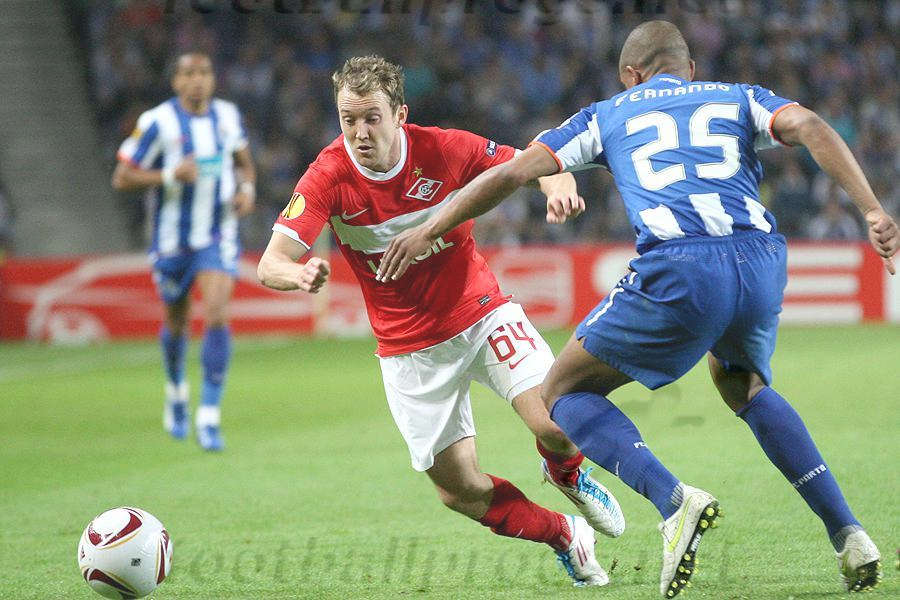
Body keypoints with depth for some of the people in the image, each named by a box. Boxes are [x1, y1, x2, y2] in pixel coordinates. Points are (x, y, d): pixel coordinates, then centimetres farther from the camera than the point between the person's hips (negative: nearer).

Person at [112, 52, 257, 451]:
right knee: (177, 321, 14)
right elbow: (122, 178, -10)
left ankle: (209, 417, -15)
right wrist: (170, 175, -24)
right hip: (173, 238, -1)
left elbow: (243, 162, 18)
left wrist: (247, 189, -3)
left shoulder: (228, 116, 0)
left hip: (218, 236, 1)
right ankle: (176, 392, 45)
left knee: (217, 316, -17)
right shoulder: (158, 122, -12)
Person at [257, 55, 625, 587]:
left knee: (558, 423, -20)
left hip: (481, 313, 0)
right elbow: (270, 264, -23)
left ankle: (567, 474, 19)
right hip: (409, 347, 1)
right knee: (460, 489, -2)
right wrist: (299, 274, -48)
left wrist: (557, 183, -28)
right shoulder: (328, 177, -18)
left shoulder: (444, 149, -16)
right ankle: (564, 535, 25)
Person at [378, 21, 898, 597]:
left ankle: (673, 500, -10)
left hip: (678, 272, -4)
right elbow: (809, 127, 6)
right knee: (742, 383, 35)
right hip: (763, 263, 4)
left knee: (566, 390, 16)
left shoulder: (609, 114, 25)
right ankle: (848, 534, 23)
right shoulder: (738, 98, 27)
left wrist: (428, 231, 30)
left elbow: (511, 172, 20)